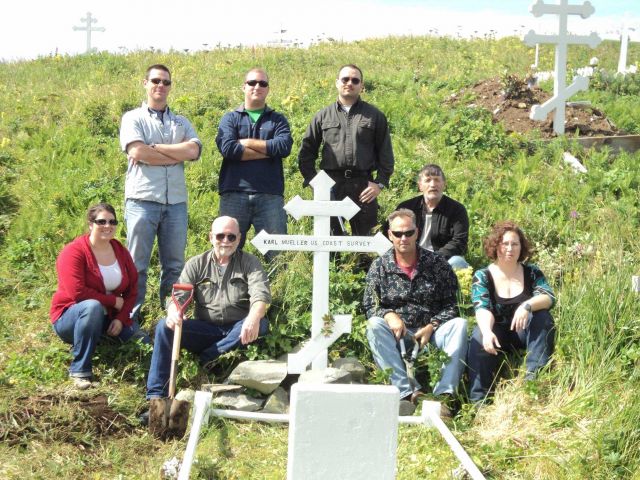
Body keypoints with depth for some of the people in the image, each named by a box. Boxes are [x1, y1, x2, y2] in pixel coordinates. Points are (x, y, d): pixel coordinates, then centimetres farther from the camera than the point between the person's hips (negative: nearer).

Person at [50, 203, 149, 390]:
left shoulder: (120, 251, 2)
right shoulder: (74, 252, -16)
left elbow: (132, 289, 3)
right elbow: (78, 293, -26)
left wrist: (120, 319, -12)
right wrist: (114, 301, -19)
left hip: (109, 317, 6)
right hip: (70, 317, -5)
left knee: (143, 342, -13)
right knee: (93, 307, -40)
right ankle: (80, 370, -29)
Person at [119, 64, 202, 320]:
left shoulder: (181, 122, 16)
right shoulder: (133, 118, 6)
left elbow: (193, 150, -4)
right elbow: (137, 152, -11)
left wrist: (153, 148, -8)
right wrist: (177, 155, -4)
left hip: (176, 202, 4)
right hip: (142, 200, -3)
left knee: (175, 265, 7)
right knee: (137, 264, -1)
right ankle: (130, 318, 5)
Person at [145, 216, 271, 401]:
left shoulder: (249, 263, 3)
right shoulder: (196, 264, 9)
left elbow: (261, 295, -14)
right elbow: (179, 295, -3)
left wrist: (253, 319, -38)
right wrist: (173, 313, -30)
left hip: (237, 331, -1)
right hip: (205, 329, 1)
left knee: (261, 323, -33)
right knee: (164, 326, -22)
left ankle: (207, 358, -21)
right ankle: (156, 396, -23)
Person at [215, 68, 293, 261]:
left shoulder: (277, 120, 15)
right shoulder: (230, 118, 12)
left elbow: (284, 146, -6)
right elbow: (227, 148, -8)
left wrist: (247, 142, -4)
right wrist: (268, 150, -6)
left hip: (270, 196, 1)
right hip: (234, 195, 0)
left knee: (277, 253, 0)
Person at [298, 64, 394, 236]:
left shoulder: (375, 116, 10)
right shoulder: (323, 116, 12)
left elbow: (385, 153, 8)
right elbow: (307, 151, 12)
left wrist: (380, 183, -2)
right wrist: (313, 181, 2)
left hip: (363, 186, 0)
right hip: (330, 186, 0)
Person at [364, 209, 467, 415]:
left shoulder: (437, 263, 4)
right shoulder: (379, 266, 5)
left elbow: (450, 305, 1)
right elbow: (370, 306, 2)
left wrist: (431, 327, -15)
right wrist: (389, 315, -20)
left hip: (431, 333, 0)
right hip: (396, 336, 0)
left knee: (459, 324, -27)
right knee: (374, 325, -30)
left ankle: (444, 393, -37)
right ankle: (406, 391, -40)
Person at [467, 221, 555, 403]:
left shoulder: (532, 272, 2)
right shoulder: (482, 277, -2)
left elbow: (549, 298, -14)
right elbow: (482, 309, -17)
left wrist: (527, 306, -36)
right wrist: (487, 331, -40)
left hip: (525, 333, 1)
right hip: (497, 332, -1)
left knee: (542, 316, -27)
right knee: (479, 339, -32)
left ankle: (535, 374, -31)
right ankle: (479, 400, -33)